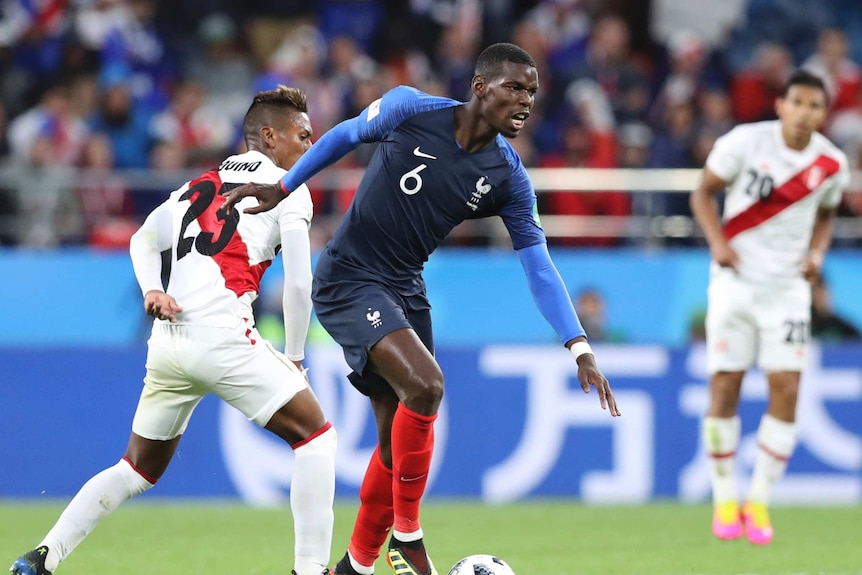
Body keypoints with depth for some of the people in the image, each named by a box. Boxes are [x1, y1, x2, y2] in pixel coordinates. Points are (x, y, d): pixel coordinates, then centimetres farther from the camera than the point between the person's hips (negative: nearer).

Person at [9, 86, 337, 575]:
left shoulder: (200, 186, 25)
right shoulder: (289, 190, 5)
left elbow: (144, 241, 26)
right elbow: (299, 284, 0)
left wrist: (152, 289, 9)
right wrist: (295, 358, 11)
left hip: (168, 340, 7)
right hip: (223, 337, -7)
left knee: (140, 469, 19)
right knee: (316, 434, 5)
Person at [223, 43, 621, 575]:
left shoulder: (508, 178, -5)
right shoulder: (410, 110, -15)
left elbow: (539, 264, -3)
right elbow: (346, 136, 4)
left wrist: (580, 348, -10)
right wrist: (284, 188, 8)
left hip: (405, 291, 6)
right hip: (348, 280, -6)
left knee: (400, 440, 8)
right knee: (425, 384, -26)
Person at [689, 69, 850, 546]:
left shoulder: (831, 165, -1)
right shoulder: (745, 142, -10)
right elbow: (703, 192, -1)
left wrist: (817, 252, -3)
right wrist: (717, 240, -16)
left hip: (787, 286, 2)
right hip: (735, 278, -2)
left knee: (786, 389, -8)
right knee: (724, 387, -4)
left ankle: (759, 502, 4)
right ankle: (724, 501, 10)